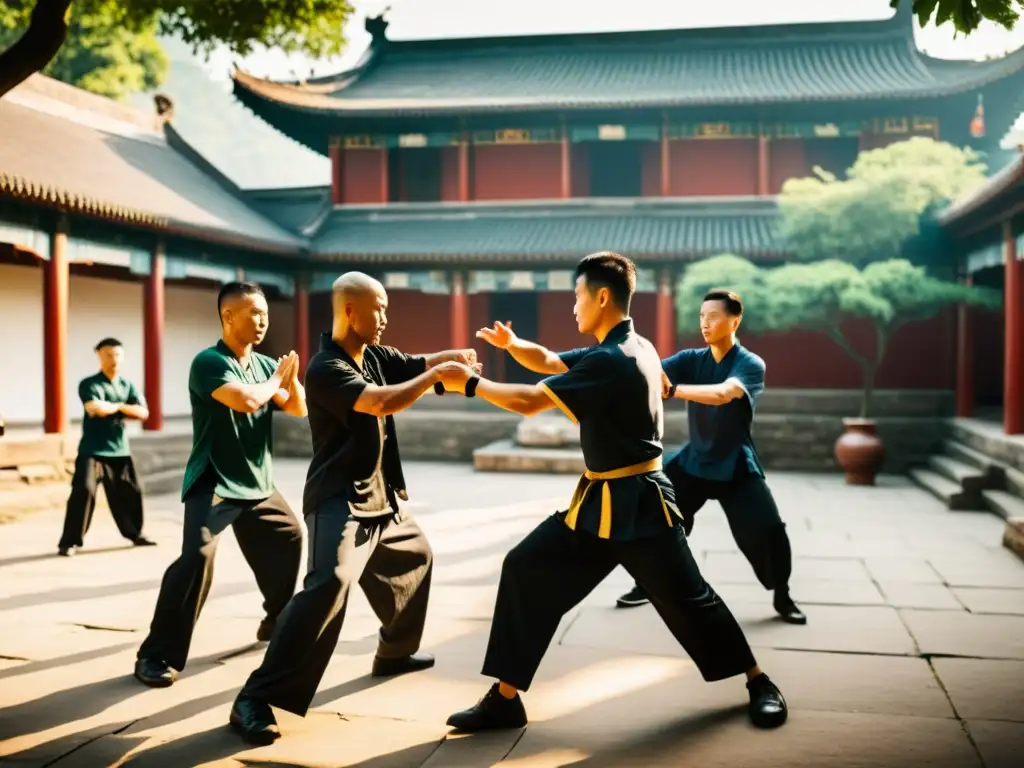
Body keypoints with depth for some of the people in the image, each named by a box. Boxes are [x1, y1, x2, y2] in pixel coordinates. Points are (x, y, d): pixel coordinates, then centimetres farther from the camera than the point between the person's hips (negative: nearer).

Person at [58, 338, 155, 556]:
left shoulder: (127, 385, 9)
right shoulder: (89, 384, -7)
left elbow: (142, 412, -3)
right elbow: (95, 408, -26)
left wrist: (115, 408, -12)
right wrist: (118, 407, -9)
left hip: (120, 451, 5)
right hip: (92, 451, -5)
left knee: (130, 492, 12)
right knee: (83, 491, -16)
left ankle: (135, 534, 32)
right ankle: (69, 542, -8)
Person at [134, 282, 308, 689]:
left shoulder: (264, 363, 7)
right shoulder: (208, 361, -15)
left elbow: (299, 409, 9)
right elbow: (245, 399, -30)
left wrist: (291, 378, -10)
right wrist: (277, 379, -11)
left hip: (258, 483, 8)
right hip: (214, 483, -8)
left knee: (289, 537, 19)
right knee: (197, 556, -23)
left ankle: (277, 621, 40)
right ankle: (157, 655, -15)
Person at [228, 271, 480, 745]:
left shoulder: (376, 356, 7)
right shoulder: (326, 368, -21)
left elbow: (418, 365, 9)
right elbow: (384, 402, -32)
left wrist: (455, 356, -11)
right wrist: (437, 374, -22)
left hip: (381, 497, 10)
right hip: (339, 501, -10)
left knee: (415, 557, 26)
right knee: (328, 586, -27)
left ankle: (395, 653, 46)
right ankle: (256, 700, -24)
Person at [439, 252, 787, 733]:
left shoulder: (613, 361, -23)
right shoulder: (632, 348, 8)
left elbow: (530, 402, -22)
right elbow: (553, 363, 16)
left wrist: (469, 383, -12)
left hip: (638, 505, -9)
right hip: (600, 503, 10)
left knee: (687, 599, 3)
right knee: (525, 571, 2)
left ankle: (759, 684, 27)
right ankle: (505, 698, 7)